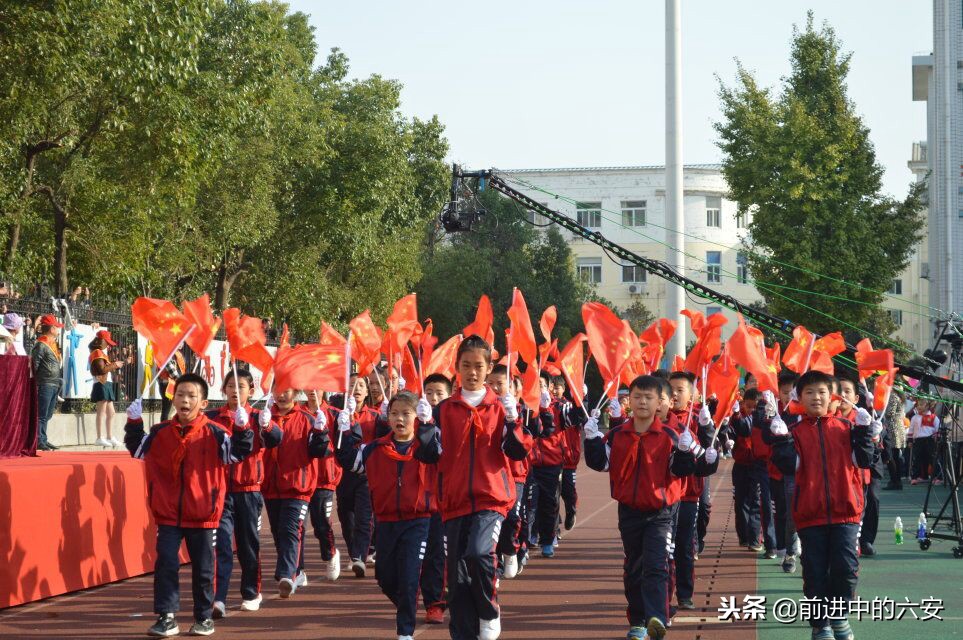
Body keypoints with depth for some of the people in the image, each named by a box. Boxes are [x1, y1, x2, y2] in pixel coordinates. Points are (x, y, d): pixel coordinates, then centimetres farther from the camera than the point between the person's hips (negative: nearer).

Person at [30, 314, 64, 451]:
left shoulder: (54, 344, 19)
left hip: (55, 385, 9)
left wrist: (59, 380, 18)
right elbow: (34, 364, -13)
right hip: (45, 384, -9)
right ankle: (39, 441, -7)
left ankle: (43, 440, 19)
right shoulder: (40, 345, -10)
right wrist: (37, 381, -15)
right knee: (42, 415, -7)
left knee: (47, 415, 13)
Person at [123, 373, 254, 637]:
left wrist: (242, 430, -21)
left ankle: (204, 617, 22)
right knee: (165, 565, -2)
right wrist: (134, 423, 1)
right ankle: (167, 617, 4)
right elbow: (137, 448, 14)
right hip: (168, 514, 2)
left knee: (203, 568, 9)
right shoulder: (160, 433, 2)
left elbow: (237, 452, -7)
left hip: (202, 515, -2)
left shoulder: (214, 434, -6)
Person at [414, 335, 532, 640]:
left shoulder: (501, 406, 5)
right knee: (458, 577, 3)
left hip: (491, 499, -3)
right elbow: (430, 455, 4)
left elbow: (518, 452, -3)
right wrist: (426, 426, -11)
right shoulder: (444, 409, 9)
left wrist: (512, 421, -18)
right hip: (455, 501, 3)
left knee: (479, 552, -26)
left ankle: (490, 614, -3)